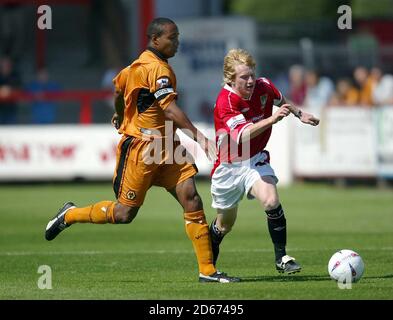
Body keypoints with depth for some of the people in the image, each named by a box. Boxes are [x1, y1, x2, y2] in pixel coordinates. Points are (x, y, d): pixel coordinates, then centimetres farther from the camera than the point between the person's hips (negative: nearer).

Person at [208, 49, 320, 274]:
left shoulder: (264, 87, -9)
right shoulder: (225, 101, -26)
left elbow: (281, 100, 18)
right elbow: (242, 135, -41)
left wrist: (299, 113, 19)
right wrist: (271, 119, -51)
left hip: (256, 161, 3)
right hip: (229, 166, -3)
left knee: (271, 201, -26)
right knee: (224, 225, 12)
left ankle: (282, 258, -17)